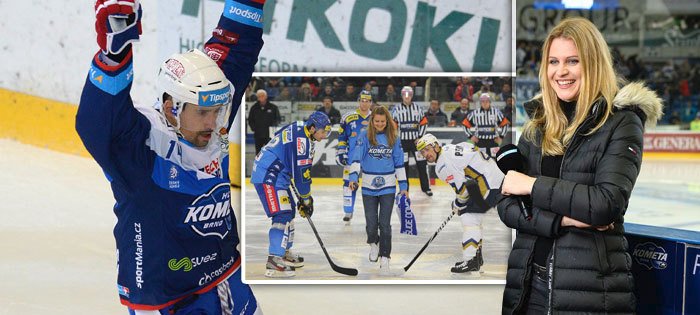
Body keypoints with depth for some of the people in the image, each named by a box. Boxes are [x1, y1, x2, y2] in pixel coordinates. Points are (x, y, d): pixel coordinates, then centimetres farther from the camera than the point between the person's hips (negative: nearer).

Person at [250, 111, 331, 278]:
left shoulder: (297, 129, 14)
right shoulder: (302, 139, -19)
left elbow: (299, 169, 19)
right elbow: (301, 172, -19)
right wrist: (306, 199, -8)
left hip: (273, 175, 11)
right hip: (268, 176, -11)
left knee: (290, 210, 20)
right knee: (283, 215, -16)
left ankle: (284, 251, 31)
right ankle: (274, 261, -20)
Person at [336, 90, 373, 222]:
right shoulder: (348, 118, 0)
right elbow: (341, 137, 5)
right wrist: (340, 152, -1)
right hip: (352, 157, -1)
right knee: (349, 182, -2)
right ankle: (348, 211, 9)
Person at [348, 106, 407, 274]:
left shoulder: (393, 138, 4)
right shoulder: (365, 137, -2)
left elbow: (399, 163, 9)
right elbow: (356, 158, -9)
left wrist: (403, 185, 8)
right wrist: (353, 177, -24)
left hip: (388, 186, 0)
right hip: (369, 186, 0)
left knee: (384, 224, -4)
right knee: (371, 224, 3)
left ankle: (384, 259, 2)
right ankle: (373, 243, 36)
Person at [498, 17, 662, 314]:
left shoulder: (621, 123, -4)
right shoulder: (537, 124, 9)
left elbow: (608, 204, -18)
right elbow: (507, 205, 2)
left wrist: (533, 185, -12)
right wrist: (563, 218, -14)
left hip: (590, 288, -4)